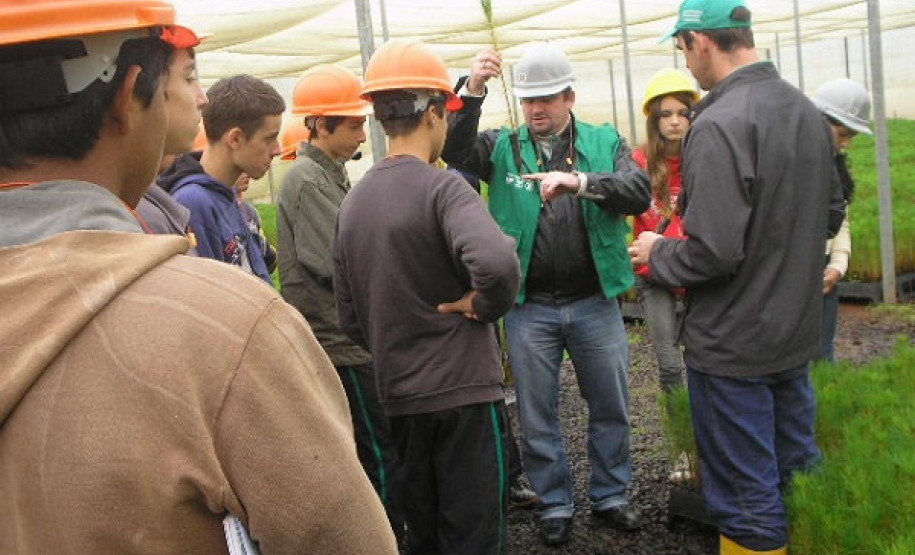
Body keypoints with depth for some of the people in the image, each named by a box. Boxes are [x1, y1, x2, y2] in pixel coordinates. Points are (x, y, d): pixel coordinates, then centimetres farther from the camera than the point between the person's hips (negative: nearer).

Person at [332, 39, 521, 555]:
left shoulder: (353, 201, 6)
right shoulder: (442, 187, -15)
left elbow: (350, 316, 10)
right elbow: (497, 264, -35)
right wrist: (484, 305, -15)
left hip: (399, 394, 7)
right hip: (463, 388, -7)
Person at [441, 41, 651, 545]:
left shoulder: (605, 142, 3)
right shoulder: (503, 147, 5)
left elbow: (638, 192, -12)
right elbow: (454, 150, -11)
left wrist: (580, 180, -28)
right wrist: (471, 91, -23)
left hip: (595, 301, 0)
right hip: (528, 308, 0)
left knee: (611, 408, 13)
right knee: (537, 415, 11)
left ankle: (609, 495, 34)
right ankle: (555, 504, 30)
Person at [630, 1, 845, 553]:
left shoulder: (719, 125, -23)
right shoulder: (807, 110, 5)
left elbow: (712, 254, -27)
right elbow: (831, 214, 15)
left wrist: (658, 251, -8)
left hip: (734, 346, -8)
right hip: (799, 331, 9)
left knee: (747, 498, 7)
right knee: (798, 471, 23)